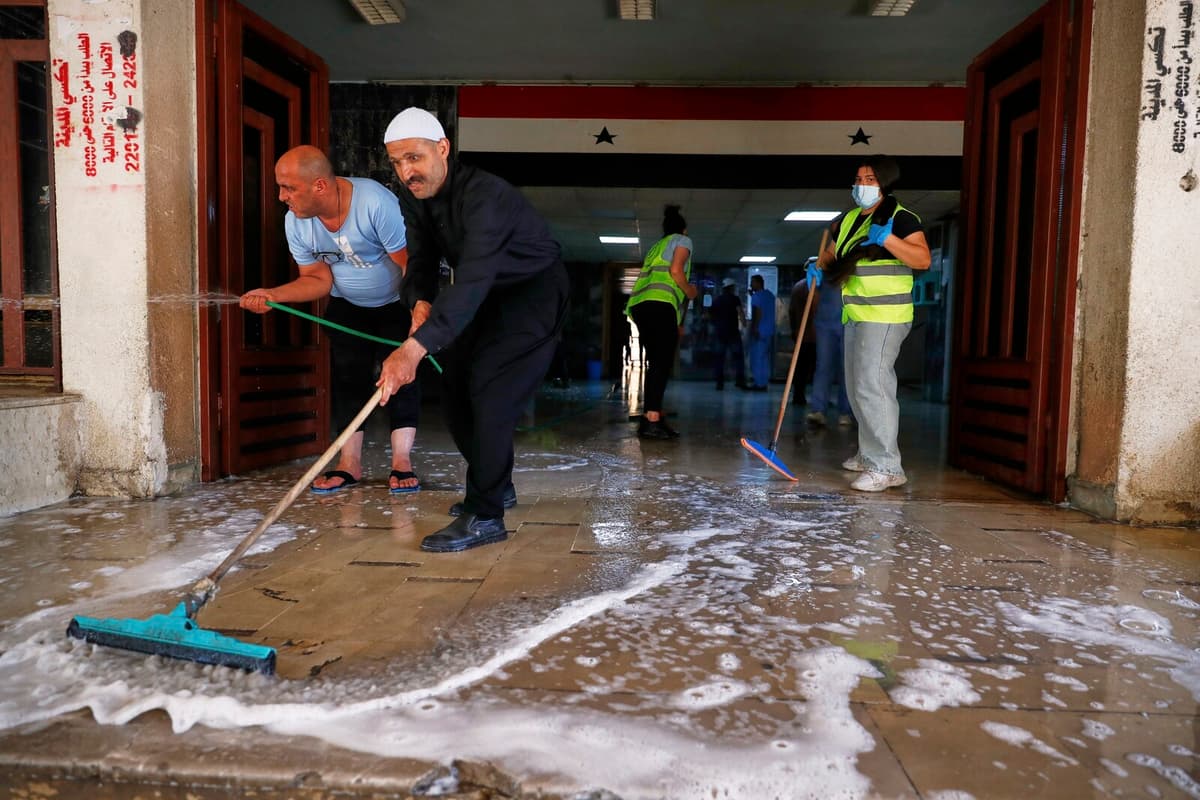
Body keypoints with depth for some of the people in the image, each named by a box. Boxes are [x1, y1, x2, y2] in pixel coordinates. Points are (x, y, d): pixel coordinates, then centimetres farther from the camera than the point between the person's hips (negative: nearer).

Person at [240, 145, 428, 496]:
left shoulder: (375, 202, -32)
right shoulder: (295, 221, -14)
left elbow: (411, 263, -31)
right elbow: (318, 278, -8)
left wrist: (421, 310, -44)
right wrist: (272, 294, -24)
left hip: (398, 302, -4)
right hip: (347, 306, 5)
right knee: (347, 378, 0)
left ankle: (401, 462, -2)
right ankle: (349, 463, 7)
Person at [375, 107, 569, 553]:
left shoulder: (483, 195, -32)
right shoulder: (412, 196, -5)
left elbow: (471, 281, -44)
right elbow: (422, 264, -1)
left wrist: (416, 347, -54)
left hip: (535, 288, -9)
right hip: (489, 293, 9)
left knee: (490, 391, -20)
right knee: (456, 383, 9)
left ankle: (485, 516, -13)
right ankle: (497, 486, 26)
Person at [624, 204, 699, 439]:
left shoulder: (656, 246, 35)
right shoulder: (683, 240, 13)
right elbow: (675, 271, -7)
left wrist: (675, 324, 31)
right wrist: (690, 291, 12)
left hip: (640, 305, 8)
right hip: (660, 304, -8)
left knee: (655, 362, 10)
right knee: (662, 363, -12)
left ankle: (650, 418, 7)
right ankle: (652, 420, -22)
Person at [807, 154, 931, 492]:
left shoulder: (900, 218, -9)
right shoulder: (849, 220, 15)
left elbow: (923, 259, -20)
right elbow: (832, 253, 27)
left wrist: (887, 239, -29)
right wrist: (819, 267, 6)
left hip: (884, 317, -9)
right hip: (856, 316, 9)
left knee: (872, 386, -16)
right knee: (858, 387, 15)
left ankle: (887, 467, -11)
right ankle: (870, 454, 29)